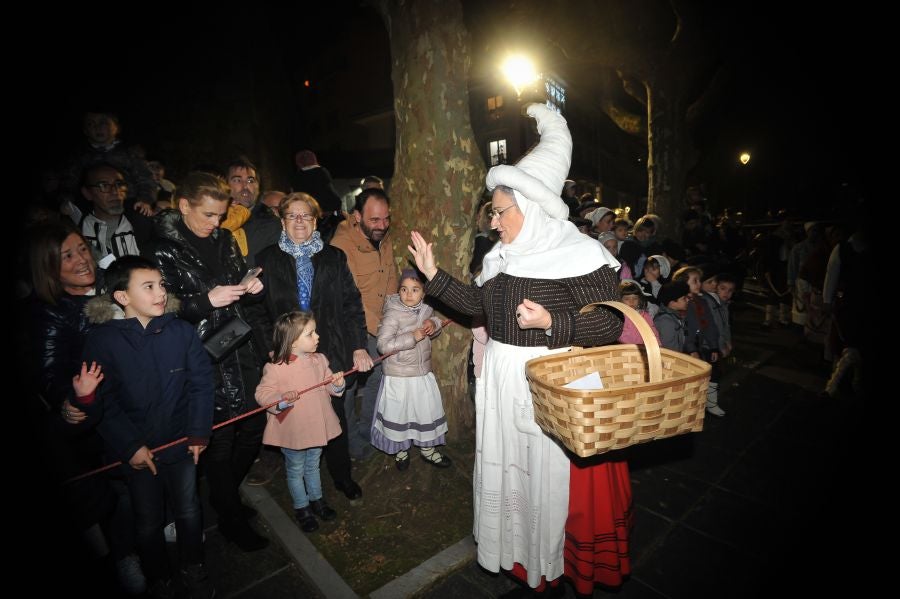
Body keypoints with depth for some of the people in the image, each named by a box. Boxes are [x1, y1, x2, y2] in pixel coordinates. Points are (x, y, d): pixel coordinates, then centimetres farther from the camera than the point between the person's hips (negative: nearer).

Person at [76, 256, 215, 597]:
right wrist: (131, 447, -15)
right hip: (135, 449, 0)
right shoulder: (102, 340, -11)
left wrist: (199, 433, -10)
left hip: (181, 441, 1)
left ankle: (194, 571, 40)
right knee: (148, 522, 15)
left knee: (188, 511, 15)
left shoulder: (180, 330, -11)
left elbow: (201, 382, -8)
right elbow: (108, 403, -10)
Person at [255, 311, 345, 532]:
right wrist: (282, 398, -35)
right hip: (292, 432, -4)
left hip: (317, 427, 5)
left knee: (313, 466, 26)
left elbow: (329, 386, 7)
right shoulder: (275, 368, -22)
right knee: (296, 471, 17)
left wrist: (337, 384, -15)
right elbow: (262, 394, -18)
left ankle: (316, 500, 47)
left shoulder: (319, 360, -5)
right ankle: (302, 508, 38)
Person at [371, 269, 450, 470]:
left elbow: (434, 331, 17)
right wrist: (412, 337, -29)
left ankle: (427, 449, 41)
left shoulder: (426, 310, -1)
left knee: (428, 412, 18)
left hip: (423, 373, 6)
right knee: (398, 415, 13)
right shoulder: (392, 315, -20)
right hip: (398, 377, -5)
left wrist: (434, 324, -7)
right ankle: (400, 451, 39)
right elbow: (383, 345, -26)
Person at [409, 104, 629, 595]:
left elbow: (610, 324, -16)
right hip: (502, 380, 7)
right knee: (504, 466, 20)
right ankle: (515, 550, 46)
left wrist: (550, 323, -28)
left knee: (552, 474, 11)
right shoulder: (503, 256, 5)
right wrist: (433, 274, 7)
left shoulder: (580, 255, -15)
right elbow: (478, 303, 10)